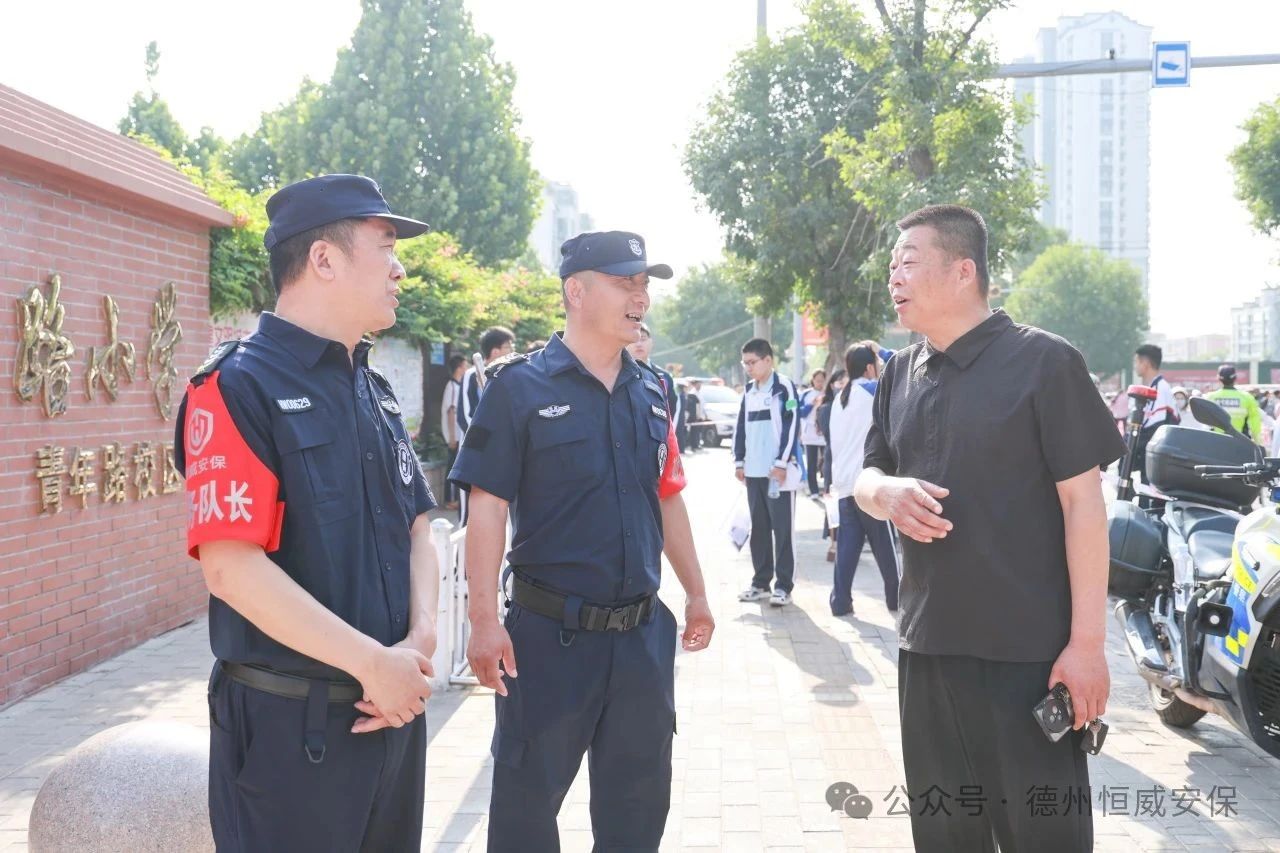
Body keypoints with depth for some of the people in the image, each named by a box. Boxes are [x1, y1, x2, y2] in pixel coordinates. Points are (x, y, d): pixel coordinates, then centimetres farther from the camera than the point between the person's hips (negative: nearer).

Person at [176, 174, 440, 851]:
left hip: (394, 710, 8)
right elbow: (232, 567, -20)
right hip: (287, 722, -7)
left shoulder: (376, 391, 12)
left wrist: (419, 646, -6)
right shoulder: (238, 386, -13)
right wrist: (374, 663, -17)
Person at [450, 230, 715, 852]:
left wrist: (696, 593, 17)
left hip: (643, 633, 5)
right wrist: (484, 620, -18)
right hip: (549, 635, -5)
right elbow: (488, 506, -12)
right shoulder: (520, 386, -9)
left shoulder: (650, 392, 8)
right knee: (527, 801, 8)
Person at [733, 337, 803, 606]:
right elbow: (741, 427, 18)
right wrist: (739, 461, 12)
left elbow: (791, 427, -13)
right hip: (753, 472, 7)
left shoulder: (784, 388, -7)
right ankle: (761, 582, 20)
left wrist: (782, 463, -16)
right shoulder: (749, 391, 14)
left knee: (783, 529, -2)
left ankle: (784, 585, 2)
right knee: (759, 528, 12)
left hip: (779, 472, -7)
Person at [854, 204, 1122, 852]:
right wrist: (888, 492, -9)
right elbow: (866, 479, 17)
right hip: (927, 644, 6)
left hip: (1029, 649, -6)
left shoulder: (1043, 362, -9)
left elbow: (1082, 501, -11)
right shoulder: (900, 374, 10)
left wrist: (1087, 640, -14)